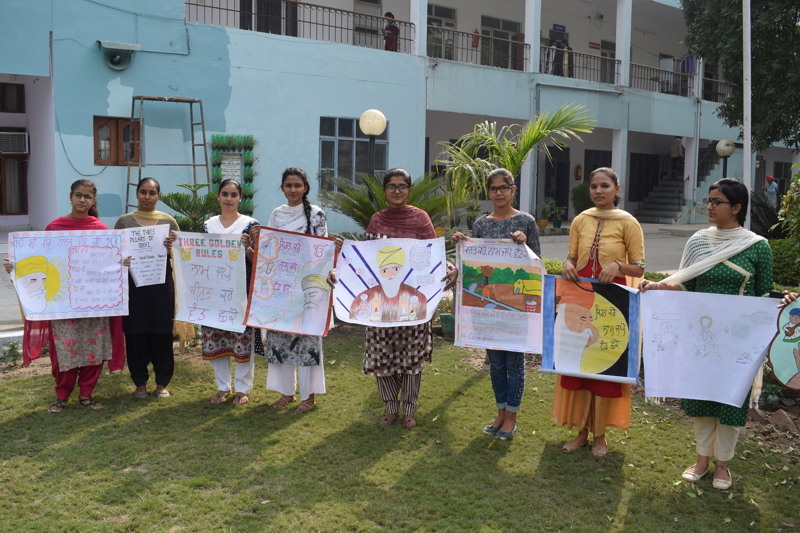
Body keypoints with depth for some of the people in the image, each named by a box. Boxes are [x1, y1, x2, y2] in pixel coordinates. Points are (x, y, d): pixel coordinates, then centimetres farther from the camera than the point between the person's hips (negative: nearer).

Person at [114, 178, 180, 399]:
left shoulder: (169, 221, 6)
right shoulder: (124, 221, 6)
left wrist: (172, 247, -15)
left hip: (161, 284, 0)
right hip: (133, 284, 0)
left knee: (162, 334, 3)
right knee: (135, 334, 3)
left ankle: (162, 383, 16)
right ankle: (140, 383, 17)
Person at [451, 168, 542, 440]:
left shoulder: (526, 221, -2)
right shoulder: (481, 223, 8)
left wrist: (524, 243, -19)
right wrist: (461, 245, -4)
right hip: (488, 299, 4)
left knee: (514, 358, 3)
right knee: (495, 359, 12)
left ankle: (511, 416, 16)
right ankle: (501, 412, 25)